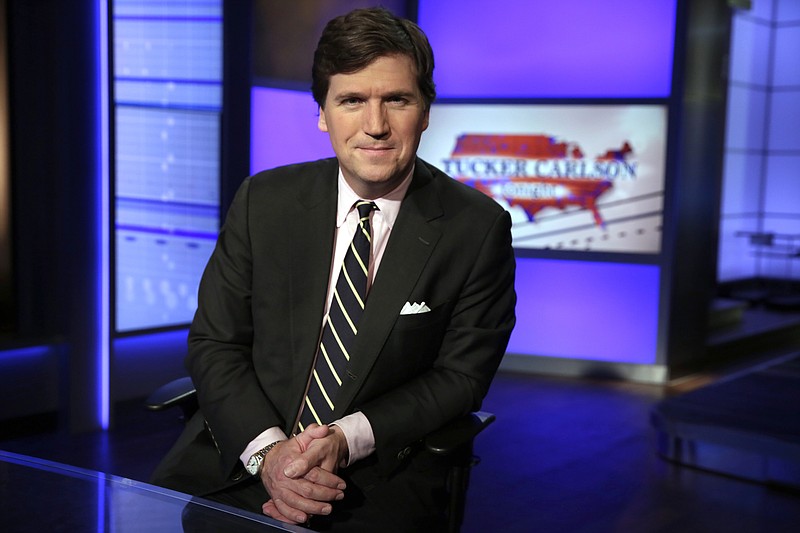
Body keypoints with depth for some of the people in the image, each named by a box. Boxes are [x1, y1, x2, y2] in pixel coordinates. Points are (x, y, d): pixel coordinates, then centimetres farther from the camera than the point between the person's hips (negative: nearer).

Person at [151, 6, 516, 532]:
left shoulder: (478, 227, -5)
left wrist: (347, 440, -15)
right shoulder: (263, 201, 1)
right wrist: (267, 450, -14)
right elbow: (214, 342, 2)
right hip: (239, 455, 2)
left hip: (382, 474, -1)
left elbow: (461, 375, -2)